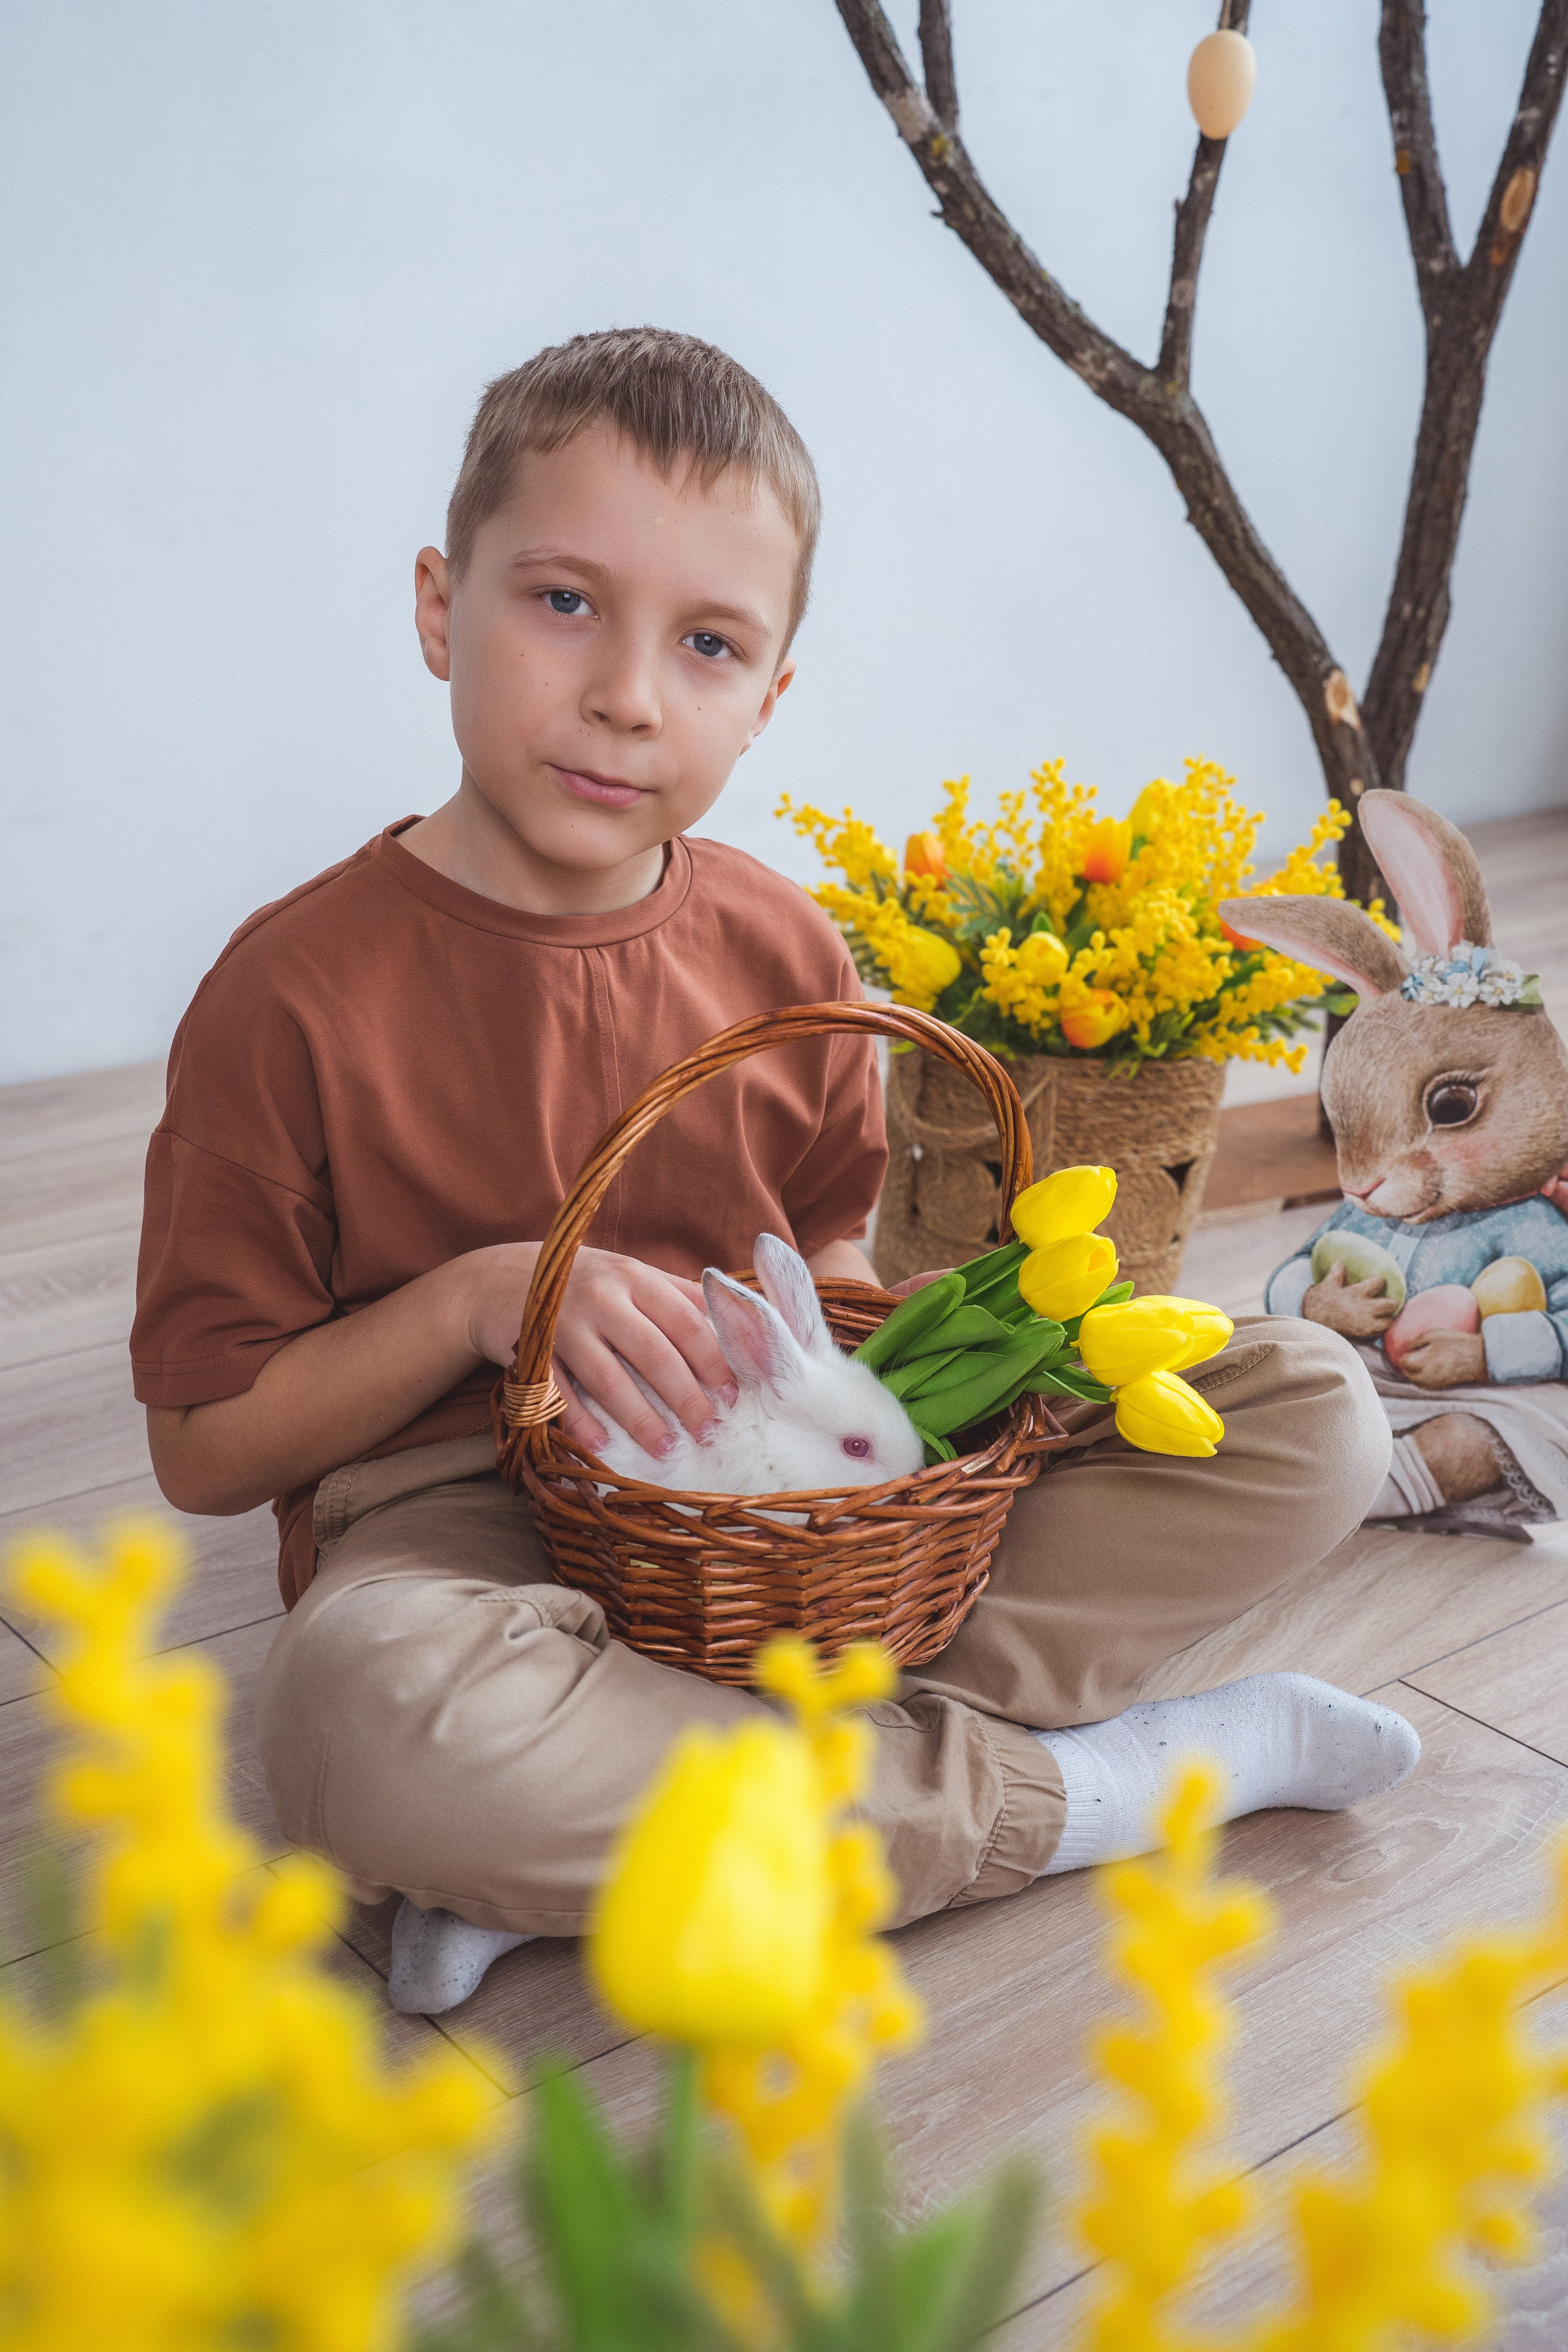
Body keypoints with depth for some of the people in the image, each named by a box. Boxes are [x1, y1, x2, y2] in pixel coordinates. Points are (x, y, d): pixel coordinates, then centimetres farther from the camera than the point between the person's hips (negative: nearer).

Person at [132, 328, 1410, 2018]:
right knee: (362, 1718, -42)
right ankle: (1090, 1788, -21)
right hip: (467, 1519, -4)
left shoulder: (782, 955, 2)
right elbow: (204, 1449, -6)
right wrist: (478, 1298, -21)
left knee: (1314, 1409, -9)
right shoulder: (300, 991, -11)